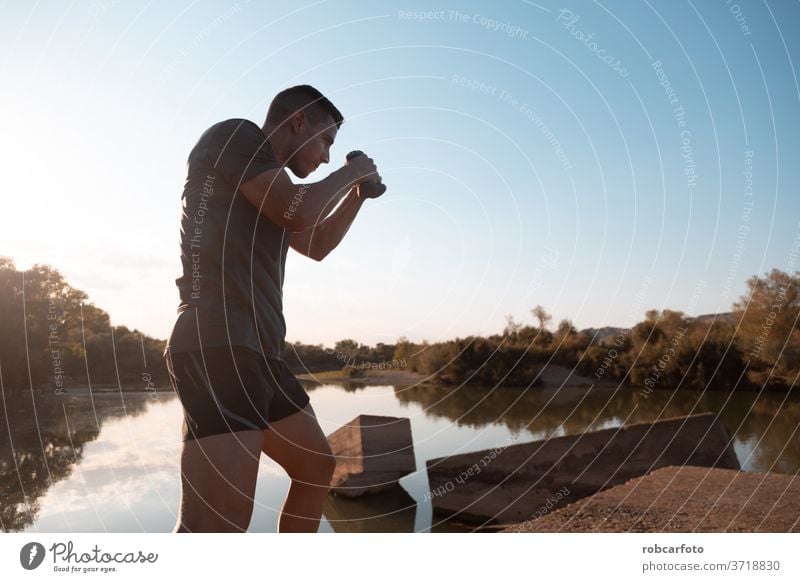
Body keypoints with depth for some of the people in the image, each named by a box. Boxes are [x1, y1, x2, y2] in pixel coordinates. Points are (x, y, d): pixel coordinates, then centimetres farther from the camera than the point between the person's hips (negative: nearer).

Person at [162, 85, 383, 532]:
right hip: (218, 347, -10)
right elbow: (296, 213, -14)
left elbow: (317, 244, 33)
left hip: (256, 352, 10)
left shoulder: (269, 186, 25)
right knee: (218, 525, -16)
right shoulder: (235, 136, 0)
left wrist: (358, 191, 27)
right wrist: (348, 173, 3)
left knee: (317, 466, 20)